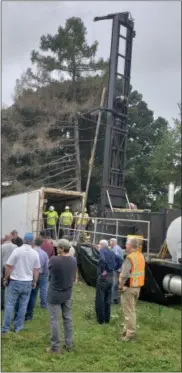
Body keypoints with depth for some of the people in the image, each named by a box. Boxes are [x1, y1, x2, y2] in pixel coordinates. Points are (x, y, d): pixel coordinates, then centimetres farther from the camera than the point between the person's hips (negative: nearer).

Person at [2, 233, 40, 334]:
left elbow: (9, 267, -9)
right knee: (23, 305, 10)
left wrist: (5, 279, 3)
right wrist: (34, 282, 15)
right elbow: (36, 270, 2)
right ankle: (18, 327, 17)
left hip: (15, 281, -2)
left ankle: (6, 328, 9)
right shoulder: (35, 253, -3)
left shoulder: (17, 250, -12)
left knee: (9, 304, 6)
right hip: (28, 282, 3)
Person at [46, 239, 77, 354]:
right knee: (68, 318, 15)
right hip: (68, 294, 5)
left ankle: (55, 347, 9)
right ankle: (69, 344, 24)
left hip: (55, 294, -5)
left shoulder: (54, 260, -21)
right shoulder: (74, 260, -4)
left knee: (55, 320, 3)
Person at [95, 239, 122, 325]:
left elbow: (102, 260, -31)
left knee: (100, 300, 2)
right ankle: (107, 318, 21)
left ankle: (101, 319, 7)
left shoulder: (102, 251, -10)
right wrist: (113, 269, 12)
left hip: (103, 277, -7)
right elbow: (119, 261, 16)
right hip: (111, 277, 7)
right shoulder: (112, 253, 12)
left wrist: (103, 270, -19)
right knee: (107, 299, 16)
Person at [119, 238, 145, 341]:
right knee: (131, 310, 19)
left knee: (129, 311, -1)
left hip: (129, 287, -9)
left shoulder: (130, 257, -20)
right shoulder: (141, 256, 7)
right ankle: (128, 329, 29)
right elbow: (140, 271, 11)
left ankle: (130, 333, 4)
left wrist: (121, 285, -14)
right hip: (138, 287, 9)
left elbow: (124, 275, -28)